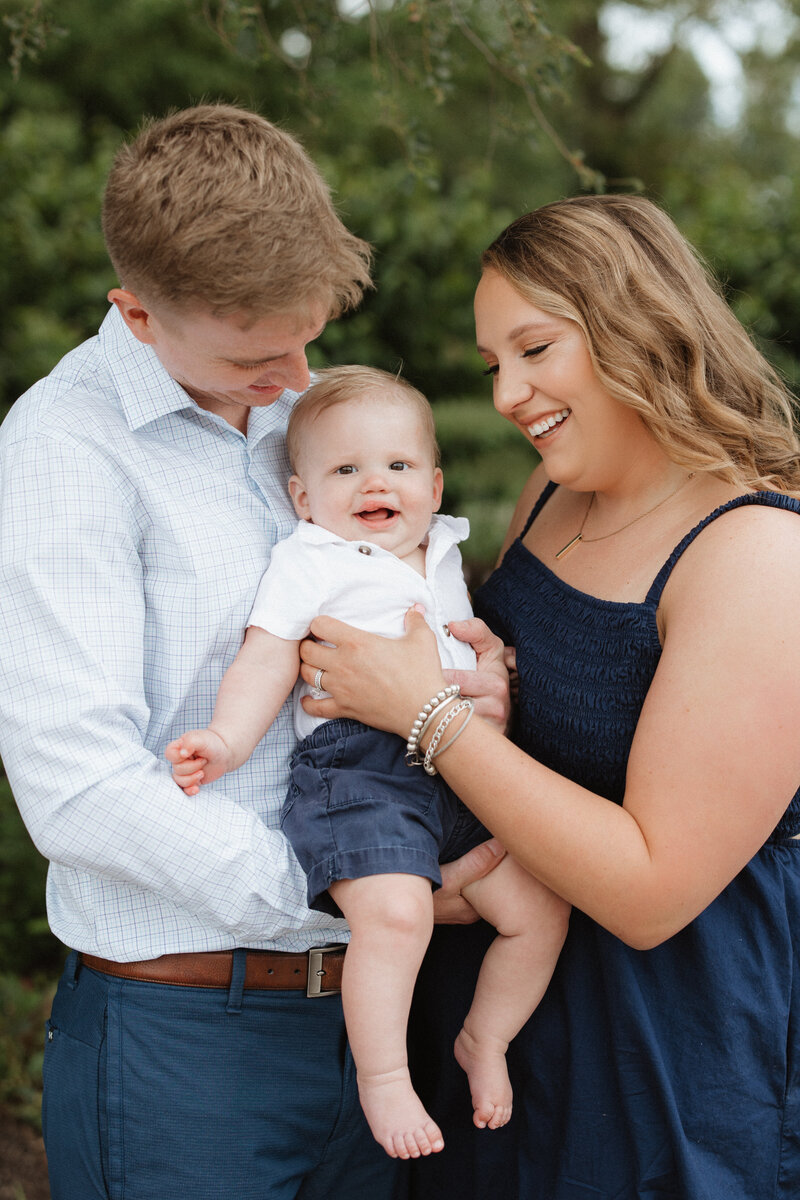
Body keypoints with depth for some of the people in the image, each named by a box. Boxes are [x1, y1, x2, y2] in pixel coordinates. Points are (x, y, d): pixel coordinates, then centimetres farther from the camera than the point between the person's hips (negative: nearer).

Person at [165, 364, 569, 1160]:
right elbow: (267, 659, -6)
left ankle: (484, 1038, 25)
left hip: (461, 769, 7)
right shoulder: (306, 562, 4)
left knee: (537, 907, 1)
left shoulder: (443, 554, 23)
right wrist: (229, 739, -18)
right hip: (358, 765, -6)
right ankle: (382, 1074, -9)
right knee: (395, 910, -29)